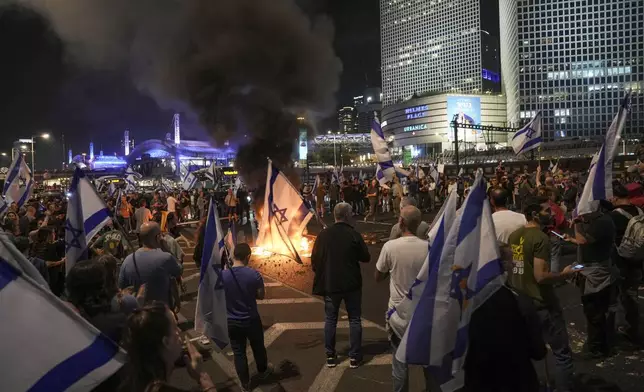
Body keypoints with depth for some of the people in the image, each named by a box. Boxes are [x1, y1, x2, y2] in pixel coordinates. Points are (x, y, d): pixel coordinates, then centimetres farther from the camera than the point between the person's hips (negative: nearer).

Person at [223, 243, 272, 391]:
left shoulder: (222, 275, -16)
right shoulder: (254, 274, -19)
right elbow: (261, 296, -6)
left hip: (232, 322, 1)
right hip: (251, 320, 0)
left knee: (239, 352, 16)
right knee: (258, 347, 24)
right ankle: (263, 371, 48)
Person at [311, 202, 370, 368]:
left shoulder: (323, 234, -6)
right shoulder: (354, 235, -12)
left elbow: (314, 259, -2)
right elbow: (366, 258, -4)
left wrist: (320, 275, 14)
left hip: (330, 284, 2)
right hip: (351, 283, -2)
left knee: (330, 320, 13)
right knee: (354, 320, 11)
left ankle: (330, 356, 19)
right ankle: (354, 356, 14)